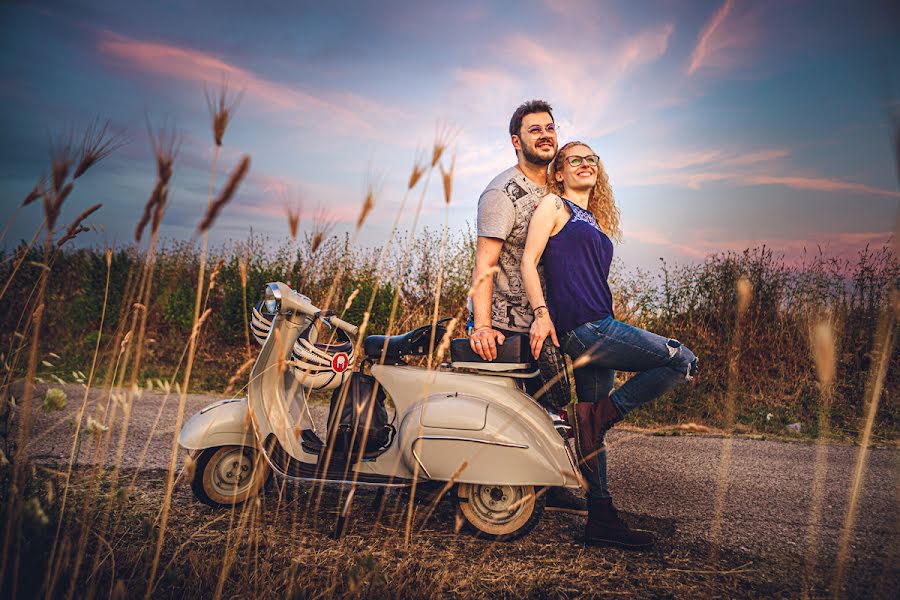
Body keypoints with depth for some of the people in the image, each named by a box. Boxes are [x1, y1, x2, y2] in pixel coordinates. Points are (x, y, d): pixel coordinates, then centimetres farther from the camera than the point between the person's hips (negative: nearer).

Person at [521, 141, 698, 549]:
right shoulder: (554, 205, 3)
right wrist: (541, 313, -16)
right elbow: (528, 260, -6)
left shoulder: (596, 221, 25)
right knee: (683, 361, -12)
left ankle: (601, 521, 13)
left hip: (595, 328, 8)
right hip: (582, 326, -8)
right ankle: (602, 415, -7)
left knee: (592, 427, 8)